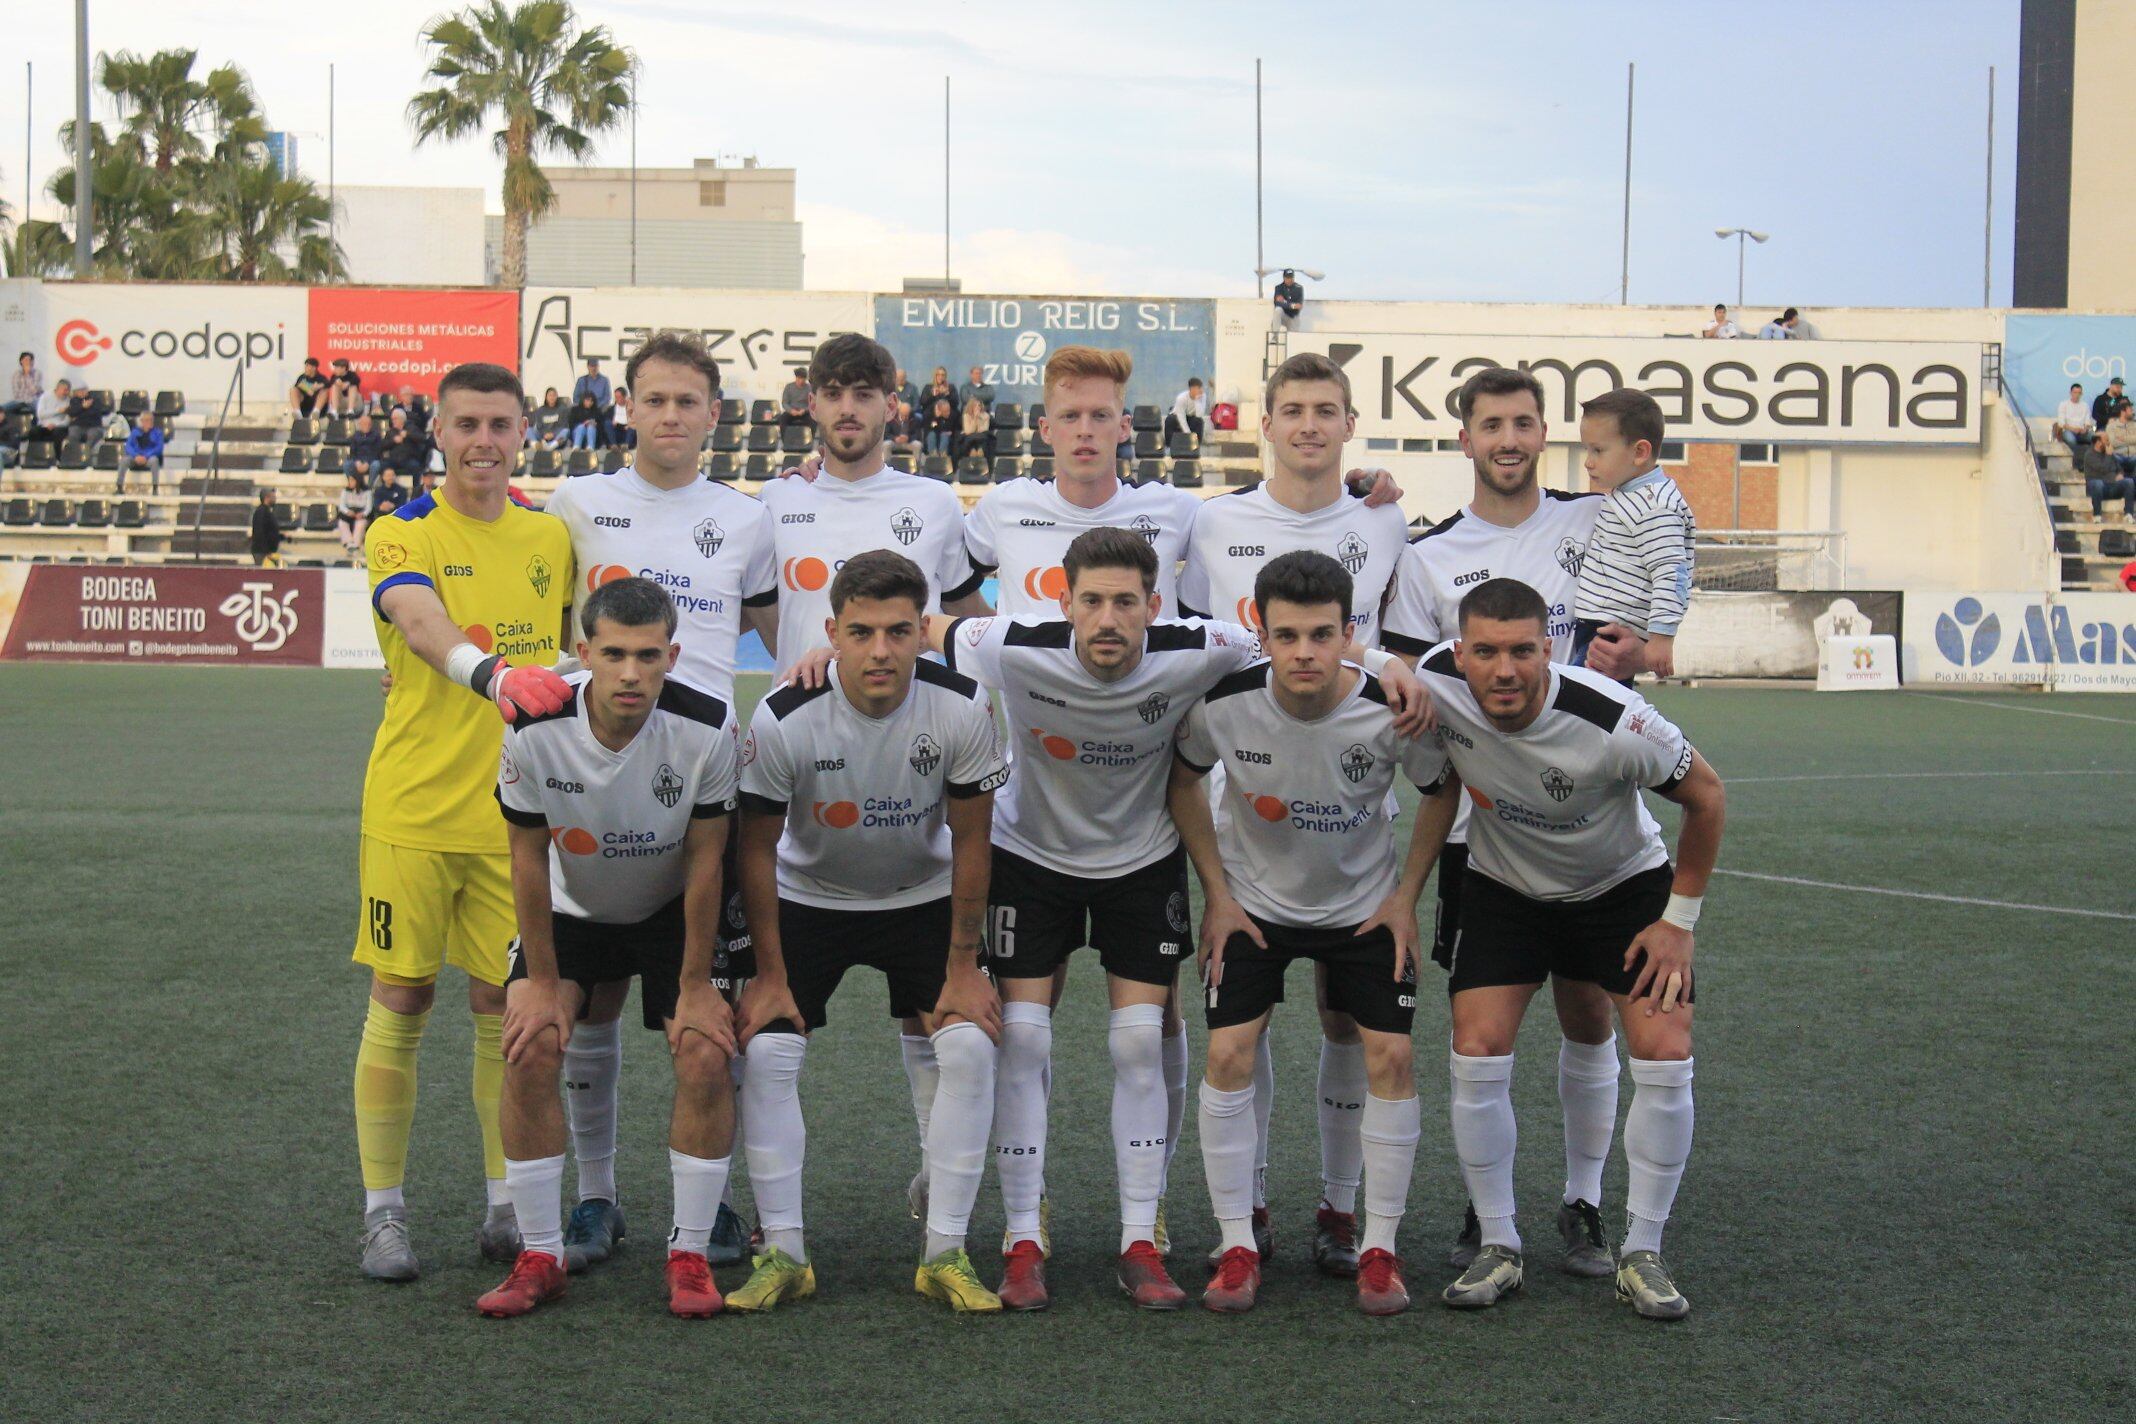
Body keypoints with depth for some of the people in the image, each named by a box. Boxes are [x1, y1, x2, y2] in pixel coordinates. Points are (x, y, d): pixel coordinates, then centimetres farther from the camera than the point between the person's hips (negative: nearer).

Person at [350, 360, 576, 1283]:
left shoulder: (552, 537, 8)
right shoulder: (400, 534, -6)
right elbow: (422, 625, -27)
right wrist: (495, 673, -47)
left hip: (517, 812, 3)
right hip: (413, 809, -3)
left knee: (504, 1006, 8)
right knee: (399, 1003, 3)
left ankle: (505, 1207, 19)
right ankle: (383, 1211, 14)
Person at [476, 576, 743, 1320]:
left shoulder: (708, 726, -28)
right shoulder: (536, 727, -26)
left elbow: (704, 862, -16)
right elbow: (529, 858, -13)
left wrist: (695, 986, -12)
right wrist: (542, 982, -9)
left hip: (671, 912, 0)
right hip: (571, 909, 1)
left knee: (706, 1058, -16)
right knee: (530, 1050, -17)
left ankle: (689, 1256, 1)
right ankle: (540, 1256, -3)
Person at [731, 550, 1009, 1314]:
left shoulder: (962, 709, -24)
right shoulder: (783, 720, -27)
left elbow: (970, 841, -12)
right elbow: (757, 848, -13)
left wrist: (963, 967, -10)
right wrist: (770, 973, -11)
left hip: (923, 898, 1)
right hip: (809, 899, 0)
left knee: (969, 1047, -15)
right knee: (766, 1053, -15)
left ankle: (946, 1253, -3)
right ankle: (782, 1253, -2)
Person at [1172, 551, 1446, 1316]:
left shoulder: (1395, 709, -26)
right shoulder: (1223, 703, -25)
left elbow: (1442, 789, -5)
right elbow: (1183, 780, -3)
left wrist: (1406, 895, -5)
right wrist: (1216, 893, -5)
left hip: (1365, 903, 0)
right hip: (1253, 901, 0)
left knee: (1390, 1056, -7)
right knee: (1228, 1053, -9)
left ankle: (1379, 1249, 7)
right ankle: (1238, 1245, 4)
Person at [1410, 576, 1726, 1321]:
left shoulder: (1612, 721, -33)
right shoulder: (1436, 684, -25)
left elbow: (1707, 796, -15)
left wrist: (1680, 919, -10)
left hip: (1625, 885, -2)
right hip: (1506, 888, 2)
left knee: (1666, 1057, -14)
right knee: (1477, 1055, -13)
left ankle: (1641, 1253, 3)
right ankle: (1498, 1247, 5)